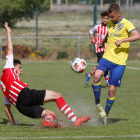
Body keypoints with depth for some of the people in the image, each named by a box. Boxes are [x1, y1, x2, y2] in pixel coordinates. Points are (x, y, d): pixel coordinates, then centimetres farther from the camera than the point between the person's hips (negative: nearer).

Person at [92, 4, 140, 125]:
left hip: (119, 62, -4)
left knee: (112, 89, -4)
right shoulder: (110, 23, 12)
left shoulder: (126, 24, -8)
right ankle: (98, 103, -9)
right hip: (107, 57, 4)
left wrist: (122, 40, -32)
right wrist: (103, 42, 48)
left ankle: (106, 114, 14)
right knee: (97, 76, -25)